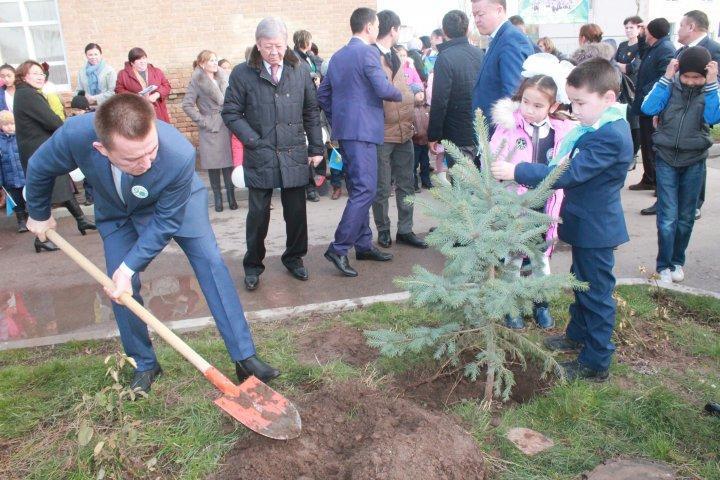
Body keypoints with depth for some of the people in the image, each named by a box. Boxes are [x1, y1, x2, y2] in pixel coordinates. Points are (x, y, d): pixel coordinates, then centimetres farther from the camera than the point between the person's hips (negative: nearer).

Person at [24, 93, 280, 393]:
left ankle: (244, 358, -7)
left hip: (176, 203, -2)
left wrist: (129, 267, -27)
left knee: (210, 262, -14)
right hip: (117, 211, 2)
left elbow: (166, 221, -27)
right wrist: (38, 214, 4)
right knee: (122, 285, -2)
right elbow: (40, 170, -13)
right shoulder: (74, 135, -38)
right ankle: (144, 366, 19)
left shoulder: (180, 155, -43)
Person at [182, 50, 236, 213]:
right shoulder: (197, 81, -5)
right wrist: (202, 121, -9)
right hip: (210, 130, -3)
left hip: (227, 127, 3)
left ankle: (231, 197, 12)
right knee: (213, 165, 3)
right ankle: (218, 198, 15)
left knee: (228, 162, 2)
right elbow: (187, 105, -7)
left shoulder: (223, 78, 9)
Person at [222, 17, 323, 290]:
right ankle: (253, 265, 22)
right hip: (260, 157, -2)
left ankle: (294, 258, 30)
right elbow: (231, 113, -1)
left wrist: (316, 148, 6)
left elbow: (311, 112, 9)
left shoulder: (300, 71, 4)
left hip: (295, 156, 2)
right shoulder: (243, 74, -3)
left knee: (296, 212, 10)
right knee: (258, 214, 4)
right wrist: (253, 141, -10)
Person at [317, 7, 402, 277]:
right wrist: (400, 95, 3)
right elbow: (382, 88, -17)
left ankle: (363, 245, 18)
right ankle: (339, 249, -12)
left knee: (357, 190, 12)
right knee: (365, 191, -9)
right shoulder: (368, 52, -8)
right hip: (362, 130, -9)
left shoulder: (337, 56, 15)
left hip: (344, 131, 9)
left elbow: (322, 94, 17)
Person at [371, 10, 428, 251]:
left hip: (404, 131, 7)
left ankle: (405, 230, 22)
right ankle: (383, 230, 21)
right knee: (382, 188, 5)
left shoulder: (395, 56, 15)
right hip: (382, 133, -7)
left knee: (406, 185, 11)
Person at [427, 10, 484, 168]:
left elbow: (439, 101, -18)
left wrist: (433, 136, -11)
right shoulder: (479, 54, 5)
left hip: (458, 138, -6)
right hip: (481, 133, 6)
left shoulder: (445, 57, -14)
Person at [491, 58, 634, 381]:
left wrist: (516, 171, -31)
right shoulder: (598, 127, 4)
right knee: (582, 283, 24)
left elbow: (568, 174, -32)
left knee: (595, 293, 3)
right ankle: (578, 334, 45)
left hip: (595, 229, -10)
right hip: (585, 224, 10)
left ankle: (596, 363, 17)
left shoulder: (610, 137, -28)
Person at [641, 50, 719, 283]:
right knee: (668, 216, -5)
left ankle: (677, 262, 28)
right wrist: (667, 78, -20)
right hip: (666, 158, -1)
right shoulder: (670, 85, -4)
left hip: (694, 161, 2)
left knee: (686, 217, 11)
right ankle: (663, 266, 8)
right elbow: (648, 108, -18)